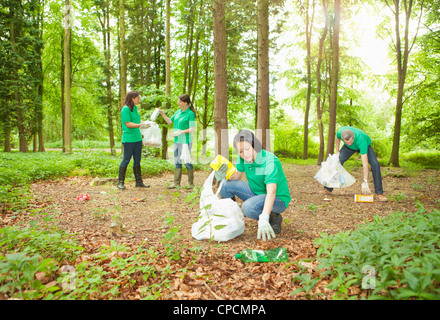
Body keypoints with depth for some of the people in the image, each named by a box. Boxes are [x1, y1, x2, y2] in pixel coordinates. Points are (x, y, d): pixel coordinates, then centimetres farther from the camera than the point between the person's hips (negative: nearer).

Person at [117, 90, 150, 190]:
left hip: (137, 138, 8)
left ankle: (139, 182, 17)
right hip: (128, 139, -8)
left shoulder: (135, 108, 13)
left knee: (137, 160, 10)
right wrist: (140, 125, -25)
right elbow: (128, 124, -18)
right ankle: (120, 182, 11)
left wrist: (147, 123, 9)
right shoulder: (125, 109, -12)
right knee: (126, 160, -1)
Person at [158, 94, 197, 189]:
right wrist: (162, 114, 12)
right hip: (177, 141, 7)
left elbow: (192, 129, -13)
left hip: (185, 141, -7)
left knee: (187, 162, -2)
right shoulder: (178, 112, 12)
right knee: (177, 162, 9)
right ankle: (176, 183, 15)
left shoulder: (190, 114, -9)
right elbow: (169, 121, 24)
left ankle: (191, 183, 9)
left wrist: (181, 132, -22)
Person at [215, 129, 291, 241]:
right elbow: (237, 175, 5)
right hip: (256, 193, 7)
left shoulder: (270, 161, -30)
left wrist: (264, 220, -51)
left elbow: (271, 193, -39)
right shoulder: (243, 157, -10)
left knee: (248, 207, -34)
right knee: (226, 185, -6)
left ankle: (274, 218, -5)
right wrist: (226, 174, -20)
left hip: (278, 199, -7)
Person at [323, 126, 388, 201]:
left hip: (365, 145, -3)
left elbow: (365, 163, -46)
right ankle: (328, 189, -5)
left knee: (375, 165, -24)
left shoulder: (361, 140, -46)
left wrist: (365, 182, -48)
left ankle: (379, 193, -16)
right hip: (348, 148, 3)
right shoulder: (340, 132, -36)